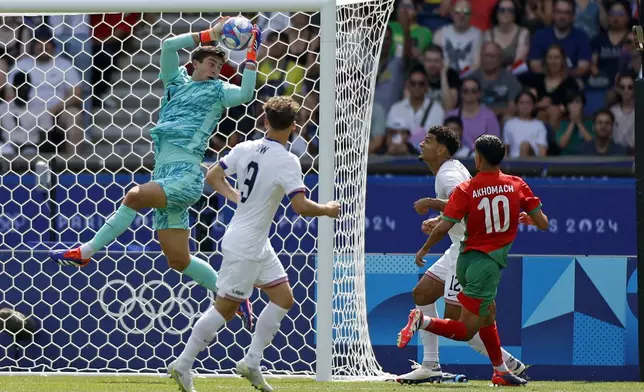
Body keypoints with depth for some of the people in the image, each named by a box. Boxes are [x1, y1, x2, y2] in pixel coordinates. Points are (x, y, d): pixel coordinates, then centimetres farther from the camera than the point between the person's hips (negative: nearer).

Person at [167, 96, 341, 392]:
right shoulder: (287, 161, -21)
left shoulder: (245, 148, 1)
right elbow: (301, 207, -25)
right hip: (244, 247, -8)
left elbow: (213, 176, 9)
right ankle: (183, 365, 7)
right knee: (225, 308, 0)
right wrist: (327, 210, -7)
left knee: (283, 298, 13)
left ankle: (251, 363, 15)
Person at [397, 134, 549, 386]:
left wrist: (424, 250, 7)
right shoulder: (517, 186, -5)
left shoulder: (465, 190, -6)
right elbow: (543, 224, -3)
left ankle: (501, 371, 28)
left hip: (466, 260, 3)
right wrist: (528, 219, 20)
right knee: (466, 331, -1)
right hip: (489, 264, -3)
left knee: (488, 314, 24)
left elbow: (443, 228, -10)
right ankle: (422, 321, -24)